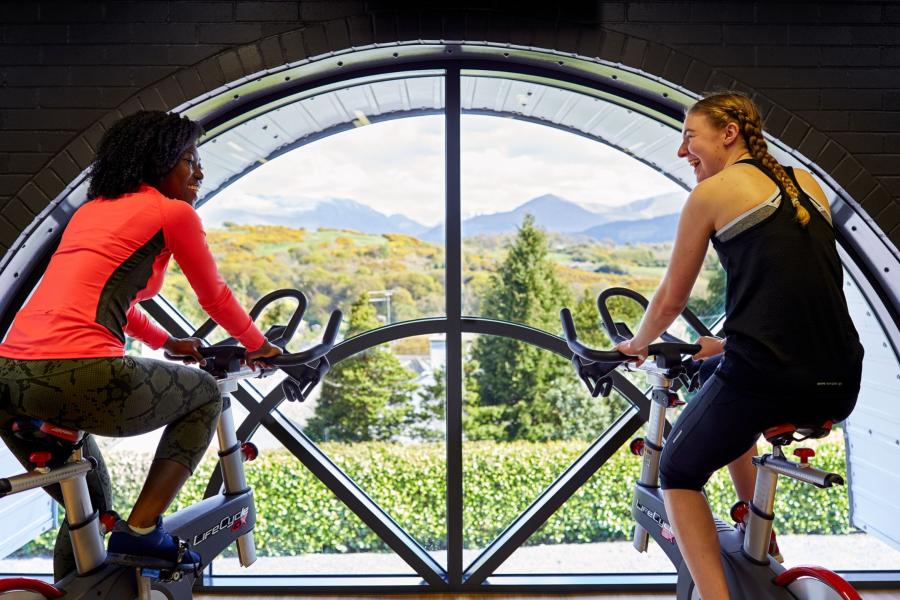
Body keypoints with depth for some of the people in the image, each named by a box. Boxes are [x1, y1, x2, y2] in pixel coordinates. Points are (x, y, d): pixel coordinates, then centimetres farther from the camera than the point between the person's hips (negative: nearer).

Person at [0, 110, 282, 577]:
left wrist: (166, 342, 47)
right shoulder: (173, 212, 4)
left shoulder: (90, 210, 26)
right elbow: (214, 298, 13)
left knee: (90, 505, 28)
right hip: (78, 374, -8)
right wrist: (257, 345, 30)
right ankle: (142, 530, 7)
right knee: (206, 394, 17)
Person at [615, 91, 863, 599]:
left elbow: (671, 299, 4)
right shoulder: (807, 185, 17)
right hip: (841, 387, 7)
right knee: (735, 422, 37)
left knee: (679, 474, 16)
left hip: (766, 376, -7)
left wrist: (637, 345, 24)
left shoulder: (712, 192, -1)